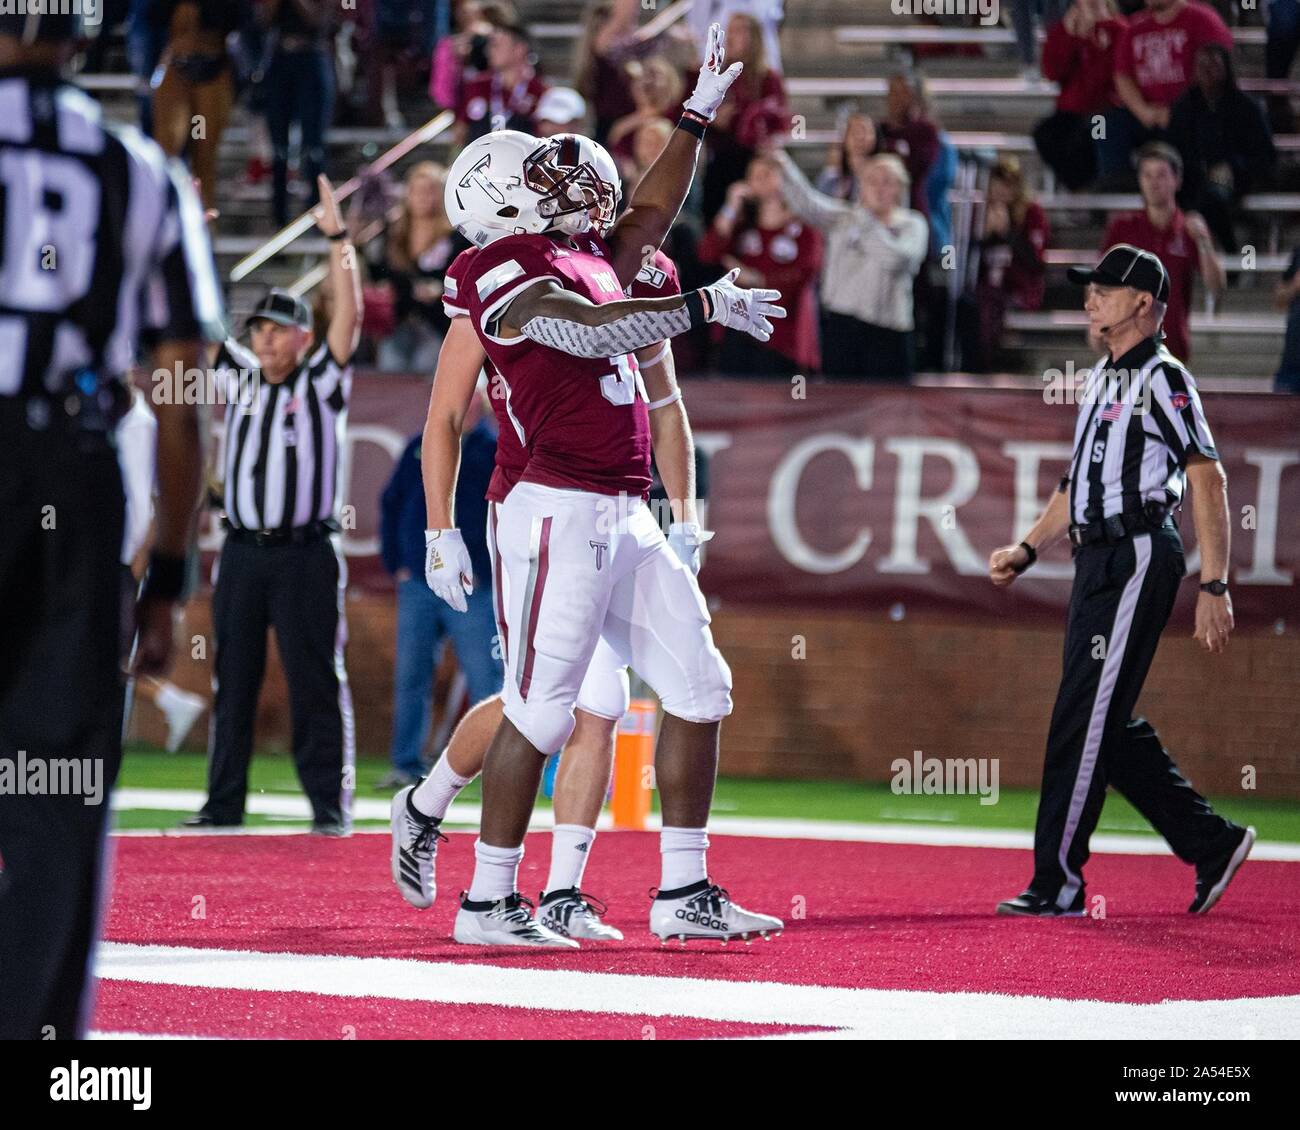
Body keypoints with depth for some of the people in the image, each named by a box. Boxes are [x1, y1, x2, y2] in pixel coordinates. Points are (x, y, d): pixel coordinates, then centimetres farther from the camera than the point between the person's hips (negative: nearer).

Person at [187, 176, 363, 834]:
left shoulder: (321, 382, 2)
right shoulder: (240, 378, 13)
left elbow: (350, 316, -11)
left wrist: (338, 240, -18)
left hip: (305, 553, -4)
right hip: (242, 552, 5)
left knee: (317, 682, -4)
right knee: (232, 681, 6)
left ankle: (330, 802, -4)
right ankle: (223, 801, 10)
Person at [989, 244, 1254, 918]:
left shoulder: (1163, 379, -9)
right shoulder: (1101, 379, 19)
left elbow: (1209, 480, -15)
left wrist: (1214, 586, -20)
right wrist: (1027, 550, 14)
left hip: (1138, 556, -10)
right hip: (1099, 561, 10)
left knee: (1084, 720, -9)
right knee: (1108, 725, 10)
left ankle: (1058, 884, -7)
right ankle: (1213, 845, 17)